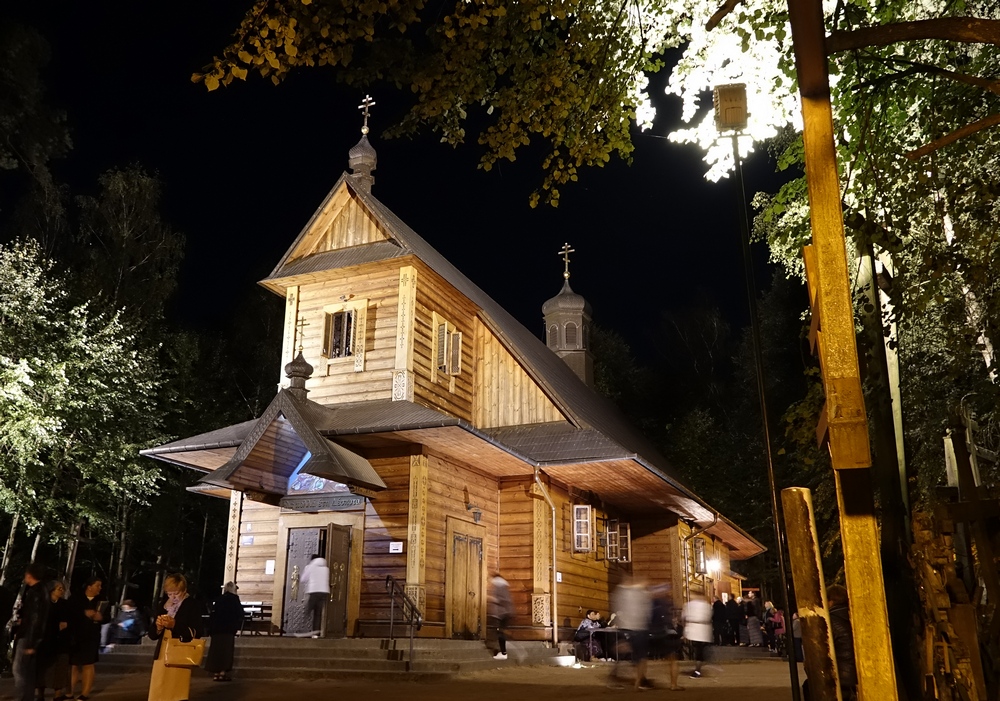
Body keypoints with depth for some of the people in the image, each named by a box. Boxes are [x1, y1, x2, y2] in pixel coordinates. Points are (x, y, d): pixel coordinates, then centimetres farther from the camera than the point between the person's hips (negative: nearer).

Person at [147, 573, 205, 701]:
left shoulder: (192, 606, -6)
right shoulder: (164, 605, 12)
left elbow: (197, 633, -12)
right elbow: (152, 633, 14)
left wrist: (175, 626, -20)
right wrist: (158, 627, -9)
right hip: (162, 656, 6)